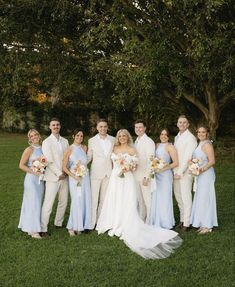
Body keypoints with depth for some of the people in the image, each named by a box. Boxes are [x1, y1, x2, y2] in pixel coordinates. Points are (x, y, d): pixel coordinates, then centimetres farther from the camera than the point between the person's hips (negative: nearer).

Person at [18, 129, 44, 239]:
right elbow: (21, 165, -10)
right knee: (33, 203, -6)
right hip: (31, 179, -6)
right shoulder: (29, 149, -8)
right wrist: (34, 172, -17)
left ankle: (31, 228, 19)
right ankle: (33, 230, 0)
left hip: (40, 180, 6)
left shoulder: (42, 149, 9)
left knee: (37, 203, 9)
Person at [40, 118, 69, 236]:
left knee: (63, 202, 12)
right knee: (48, 203, -6)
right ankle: (43, 228, 0)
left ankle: (58, 223, 28)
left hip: (64, 176, 6)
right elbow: (49, 161, -11)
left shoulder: (65, 141, 11)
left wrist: (65, 171, -3)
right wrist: (59, 173, -12)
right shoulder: (46, 142, -5)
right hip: (53, 177, -5)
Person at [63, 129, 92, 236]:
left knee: (85, 201, 4)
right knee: (76, 201, -7)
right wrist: (74, 176, -14)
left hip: (85, 177, 5)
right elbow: (64, 167, -7)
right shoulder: (70, 149, -6)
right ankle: (72, 227, 5)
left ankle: (81, 225, 16)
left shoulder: (84, 148, 7)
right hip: (74, 178, -5)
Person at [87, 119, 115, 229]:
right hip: (96, 173, -2)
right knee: (94, 199, -2)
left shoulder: (113, 140, 6)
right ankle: (92, 223, 6)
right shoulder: (92, 140, 0)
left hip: (108, 173, 2)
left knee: (104, 199, 10)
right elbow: (89, 157, 5)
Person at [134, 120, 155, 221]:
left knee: (148, 200, -1)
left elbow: (150, 160, -17)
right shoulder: (136, 141, 13)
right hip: (136, 176, 8)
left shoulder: (149, 141, -12)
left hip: (145, 176, -8)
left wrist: (146, 177, -21)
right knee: (140, 200, 15)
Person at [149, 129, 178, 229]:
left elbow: (176, 163, -12)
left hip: (165, 175, -6)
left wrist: (164, 168, -19)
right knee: (155, 198, 9)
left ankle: (165, 223, 13)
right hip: (156, 175, 6)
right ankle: (156, 222, 21)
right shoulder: (157, 145, 12)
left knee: (164, 198, 0)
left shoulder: (170, 147, -7)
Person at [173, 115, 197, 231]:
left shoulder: (191, 138, -11)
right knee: (178, 196, 12)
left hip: (185, 172, -8)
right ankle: (182, 220, 22)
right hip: (176, 171, 8)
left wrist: (180, 172, -15)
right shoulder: (177, 137, 15)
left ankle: (187, 223, 4)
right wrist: (175, 171, 8)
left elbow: (188, 157, -15)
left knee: (186, 197, -4)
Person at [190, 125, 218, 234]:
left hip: (206, 175, -9)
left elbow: (212, 161, -20)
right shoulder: (200, 144, 13)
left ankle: (208, 226, 8)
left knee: (205, 198, -2)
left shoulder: (207, 144, -15)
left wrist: (202, 169, -25)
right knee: (201, 199, 13)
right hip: (200, 175, 9)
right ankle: (203, 224, 21)